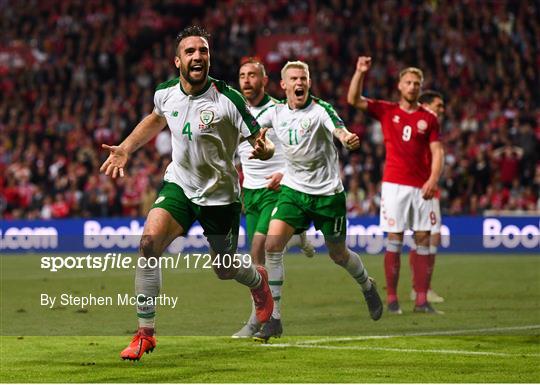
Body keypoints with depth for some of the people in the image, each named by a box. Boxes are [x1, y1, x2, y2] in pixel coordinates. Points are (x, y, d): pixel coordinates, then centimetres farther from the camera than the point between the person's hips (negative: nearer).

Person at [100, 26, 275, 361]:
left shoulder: (228, 99, -22)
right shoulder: (166, 93, -8)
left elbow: (262, 142, -15)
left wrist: (262, 148, -38)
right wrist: (125, 149, 12)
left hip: (220, 193, -3)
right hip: (179, 183, 3)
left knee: (225, 270, 10)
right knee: (149, 241, -21)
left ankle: (258, 280, 51)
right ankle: (145, 333, -12)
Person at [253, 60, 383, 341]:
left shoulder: (320, 109, -15)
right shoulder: (276, 112, -1)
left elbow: (338, 129, -34)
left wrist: (347, 138, -57)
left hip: (328, 192, -3)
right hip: (293, 189, 3)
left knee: (338, 255, 10)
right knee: (272, 244, -17)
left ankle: (367, 286, 45)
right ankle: (273, 318, -12)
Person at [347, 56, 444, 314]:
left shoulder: (428, 118, 8)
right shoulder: (386, 111, 6)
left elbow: (437, 152, 3)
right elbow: (354, 100, -2)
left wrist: (433, 180, -11)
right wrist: (360, 73, -14)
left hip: (421, 187, 2)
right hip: (394, 184, -2)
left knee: (423, 240, -1)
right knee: (394, 239, -4)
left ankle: (421, 299, 1)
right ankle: (391, 298, -1)